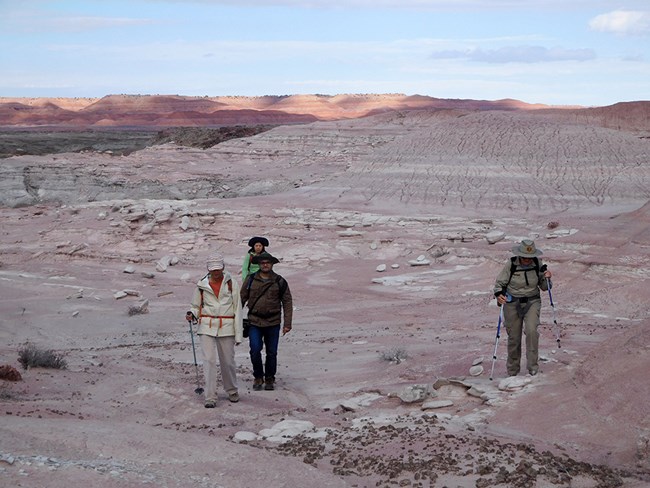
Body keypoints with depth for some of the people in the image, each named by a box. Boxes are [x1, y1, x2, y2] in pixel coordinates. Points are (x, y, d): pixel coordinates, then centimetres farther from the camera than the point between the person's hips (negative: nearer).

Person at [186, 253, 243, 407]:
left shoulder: (232, 283, 2)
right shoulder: (202, 285, 5)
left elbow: (237, 309, 3)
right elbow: (196, 306, 17)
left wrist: (238, 334, -1)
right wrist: (192, 314, -7)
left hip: (226, 327, 0)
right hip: (207, 327, 0)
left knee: (228, 361, 6)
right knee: (209, 360, -9)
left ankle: (232, 390, 29)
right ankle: (210, 397, -6)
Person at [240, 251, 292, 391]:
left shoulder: (280, 282, 2)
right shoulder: (250, 280, 3)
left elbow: (287, 302, 4)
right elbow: (242, 299, 8)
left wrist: (287, 323, -1)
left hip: (273, 323, 0)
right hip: (254, 322, 0)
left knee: (272, 353, 6)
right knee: (255, 350, -8)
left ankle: (270, 379, 23)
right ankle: (258, 377, 12)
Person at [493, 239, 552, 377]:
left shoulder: (537, 264, -5)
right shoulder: (511, 264, -13)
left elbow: (544, 287, 6)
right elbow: (499, 283, -6)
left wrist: (546, 278, -15)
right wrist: (499, 294, -26)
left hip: (532, 301, 1)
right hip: (512, 303, -1)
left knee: (531, 330, -22)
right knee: (514, 337, 5)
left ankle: (532, 366, -11)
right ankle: (512, 371, 24)